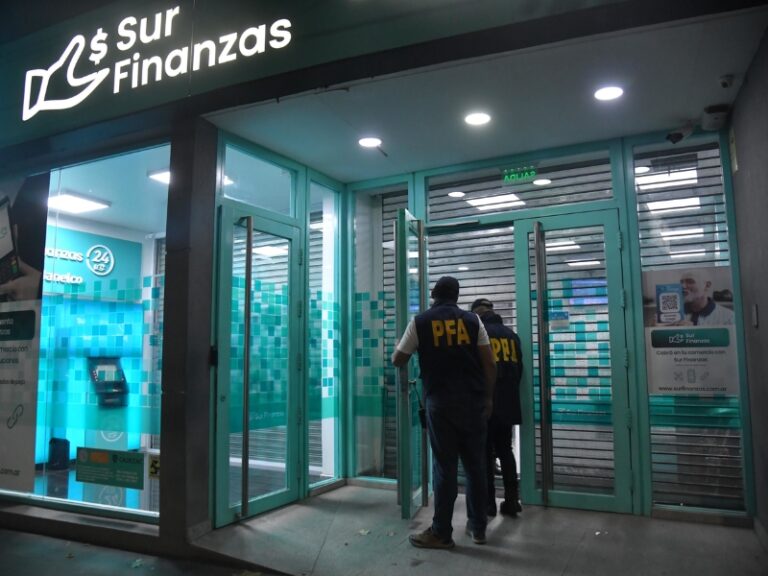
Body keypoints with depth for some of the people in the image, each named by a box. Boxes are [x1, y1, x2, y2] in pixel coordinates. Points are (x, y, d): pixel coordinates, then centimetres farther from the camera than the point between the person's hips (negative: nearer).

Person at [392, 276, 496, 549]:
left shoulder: (420, 322, 0)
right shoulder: (473, 320, 5)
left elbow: (398, 360, 7)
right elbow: (489, 363, 2)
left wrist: (400, 346, 27)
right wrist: (488, 397, 11)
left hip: (440, 402, -2)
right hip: (473, 401, 3)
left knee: (445, 466, 2)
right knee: (475, 464, 11)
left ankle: (442, 532, 9)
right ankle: (478, 526, 22)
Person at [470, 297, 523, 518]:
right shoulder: (511, 334, 11)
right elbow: (519, 369, 15)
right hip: (507, 402, 5)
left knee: (485, 453, 2)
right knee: (505, 451, 12)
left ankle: (488, 502, 5)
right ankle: (511, 501, 14)